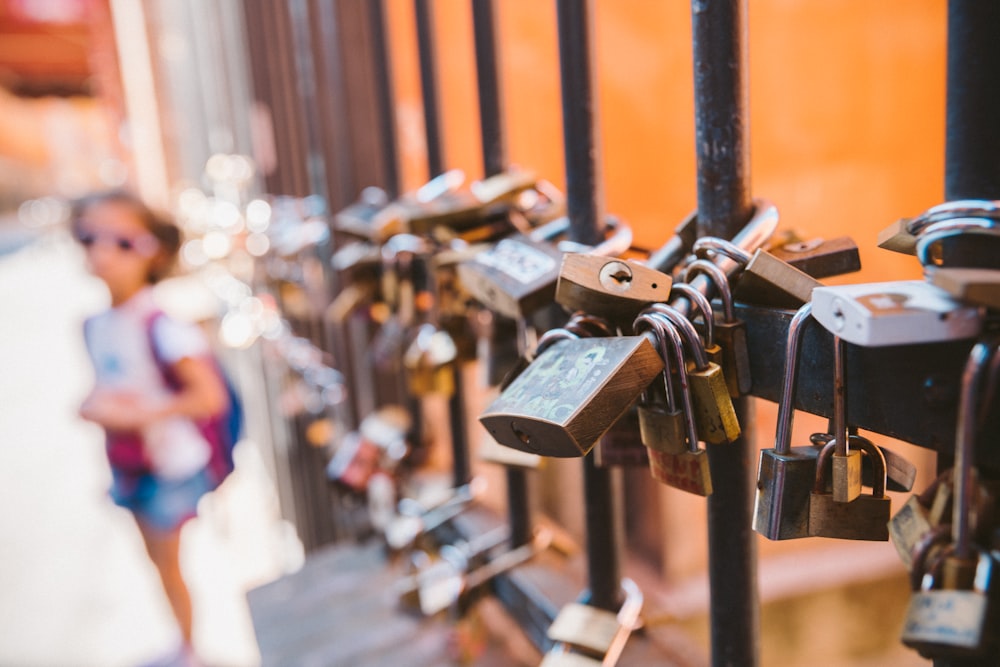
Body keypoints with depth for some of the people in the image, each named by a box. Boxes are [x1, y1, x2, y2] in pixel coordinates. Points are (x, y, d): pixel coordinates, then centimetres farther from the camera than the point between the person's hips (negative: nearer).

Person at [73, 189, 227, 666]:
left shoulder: (162, 328, -23)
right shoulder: (95, 326, 0)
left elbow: (209, 397, -30)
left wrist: (137, 414, -27)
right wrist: (92, 406, -8)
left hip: (170, 466, -7)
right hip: (127, 464, 7)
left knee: (169, 565, 9)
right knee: (160, 563, 20)